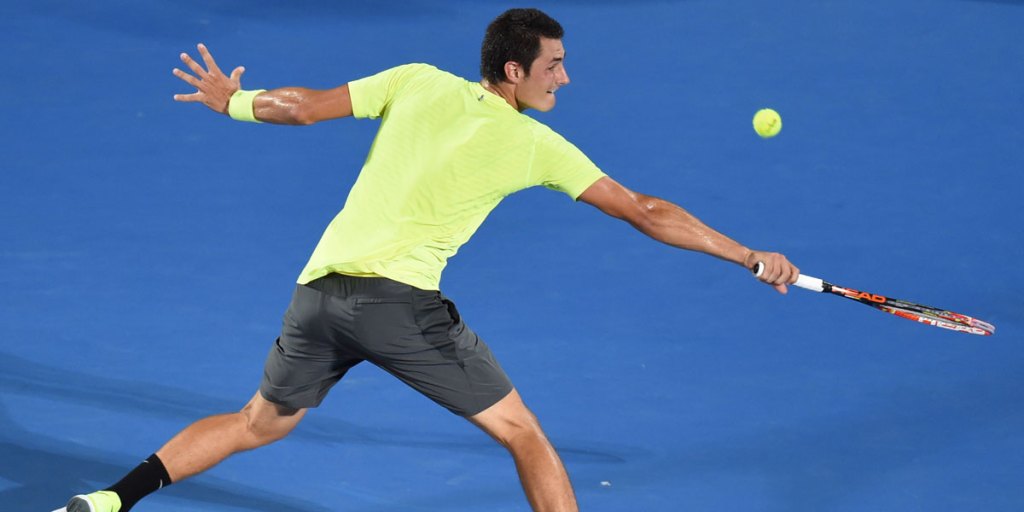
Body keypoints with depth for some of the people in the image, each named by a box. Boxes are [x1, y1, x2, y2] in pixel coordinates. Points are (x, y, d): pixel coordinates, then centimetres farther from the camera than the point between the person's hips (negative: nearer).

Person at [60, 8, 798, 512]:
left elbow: (304, 106, 12)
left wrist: (231, 101, 32)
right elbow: (646, 213, 1)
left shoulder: (418, 82, 8)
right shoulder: (536, 146, -1)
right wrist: (751, 257, 6)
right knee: (522, 433, 4)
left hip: (320, 286, 6)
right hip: (398, 299, -6)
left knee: (260, 424, 25)